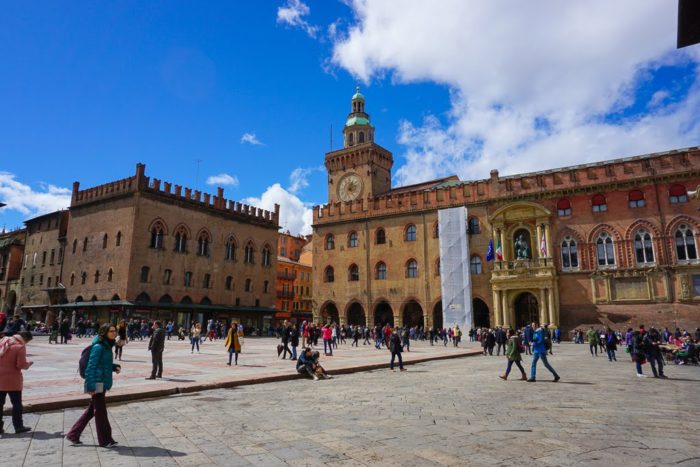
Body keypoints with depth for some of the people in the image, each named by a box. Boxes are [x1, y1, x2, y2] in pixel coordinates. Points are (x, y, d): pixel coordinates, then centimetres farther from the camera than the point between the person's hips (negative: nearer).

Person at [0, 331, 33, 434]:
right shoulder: (20, 347, -16)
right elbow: (21, 365, -17)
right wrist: (29, 363, 1)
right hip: (12, 380, -6)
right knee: (17, 404, 6)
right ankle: (18, 426, 12)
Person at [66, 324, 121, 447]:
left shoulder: (107, 346, 9)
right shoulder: (98, 347, -18)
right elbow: (91, 366, -20)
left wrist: (115, 367, 2)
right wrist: (91, 386, -22)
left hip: (103, 383, 9)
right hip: (97, 383, -9)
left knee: (91, 410, 18)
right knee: (101, 411, 2)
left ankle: (73, 435, 30)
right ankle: (105, 440, 13)